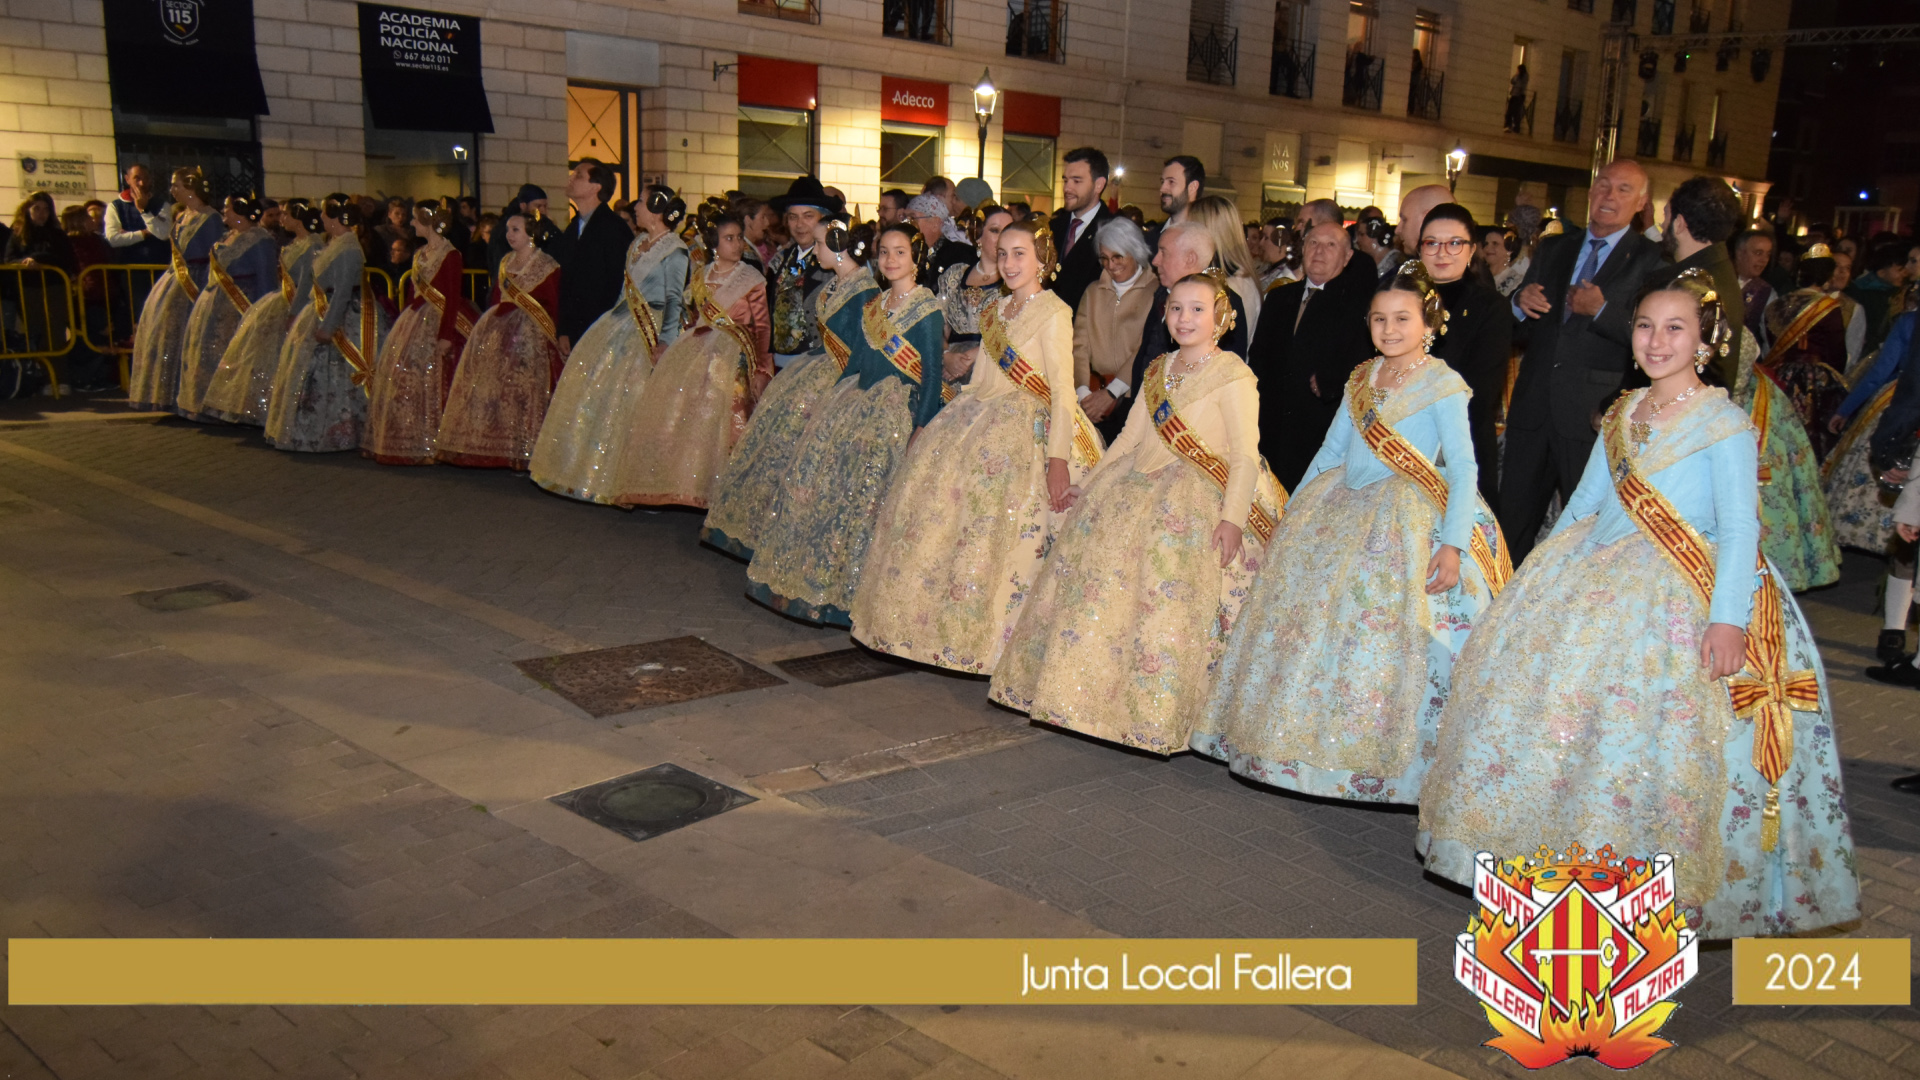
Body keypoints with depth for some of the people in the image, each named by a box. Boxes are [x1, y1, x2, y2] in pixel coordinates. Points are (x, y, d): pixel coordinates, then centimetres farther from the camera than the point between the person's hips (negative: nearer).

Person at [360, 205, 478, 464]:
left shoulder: (450, 255, -11)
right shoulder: (420, 254, 15)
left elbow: (453, 299, -16)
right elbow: (414, 293, 17)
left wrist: (445, 335, -22)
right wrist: (401, 323, 14)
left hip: (437, 323, -9)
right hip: (413, 321, 9)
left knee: (430, 382, -7)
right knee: (399, 377, 8)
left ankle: (431, 446, 2)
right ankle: (404, 442, 16)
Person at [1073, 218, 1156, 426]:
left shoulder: (1154, 290, 1)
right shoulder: (1093, 292, 19)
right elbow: (1079, 345, 10)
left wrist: (1112, 392, -14)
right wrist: (1083, 392, -7)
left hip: (1135, 394, -4)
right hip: (1096, 389, 5)